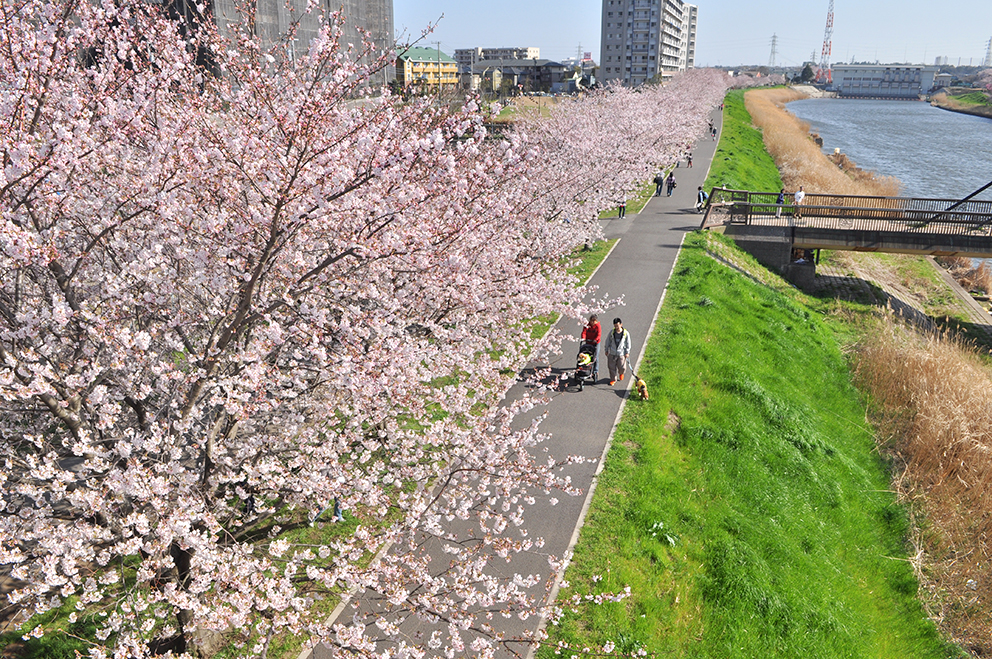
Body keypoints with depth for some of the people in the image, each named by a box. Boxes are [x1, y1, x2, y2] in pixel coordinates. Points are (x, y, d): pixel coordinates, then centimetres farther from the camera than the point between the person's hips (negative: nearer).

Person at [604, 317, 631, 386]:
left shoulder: (626, 333, -6)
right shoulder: (612, 332, -4)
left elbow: (628, 343, 3)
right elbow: (607, 341, 8)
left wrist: (627, 352, 0)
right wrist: (606, 350, 10)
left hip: (621, 353, -1)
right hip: (612, 353, 1)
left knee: (622, 368, 2)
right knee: (612, 367, 6)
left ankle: (621, 373, 38)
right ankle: (613, 379, 24)